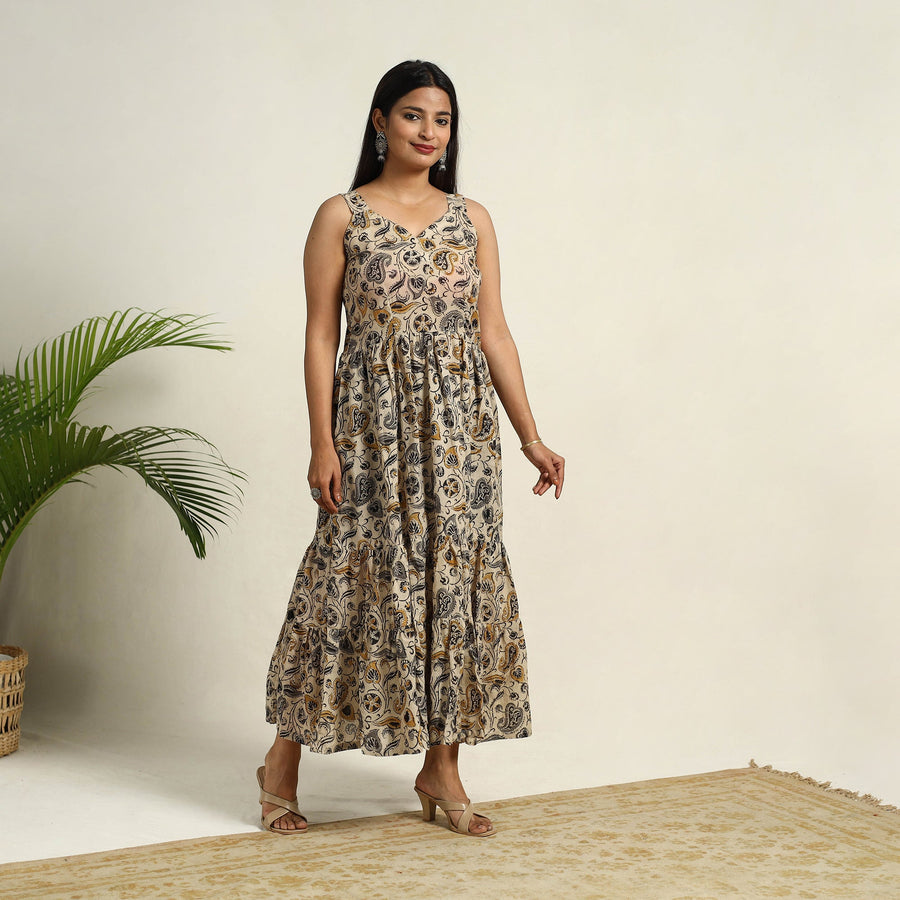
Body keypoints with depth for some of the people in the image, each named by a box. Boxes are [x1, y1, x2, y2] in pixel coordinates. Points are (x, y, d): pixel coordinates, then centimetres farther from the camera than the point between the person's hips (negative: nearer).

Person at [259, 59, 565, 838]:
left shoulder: (472, 219, 10)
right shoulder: (341, 217, 0)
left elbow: (494, 333, 9)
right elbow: (321, 336, -3)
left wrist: (531, 436, 4)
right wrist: (322, 444, -10)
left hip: (460, 426, 4)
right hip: (375, 424, -3)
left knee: (458, 576, 4)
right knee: (356, 577, -2)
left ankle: (442, 766, 18)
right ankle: (284, 759, 16)